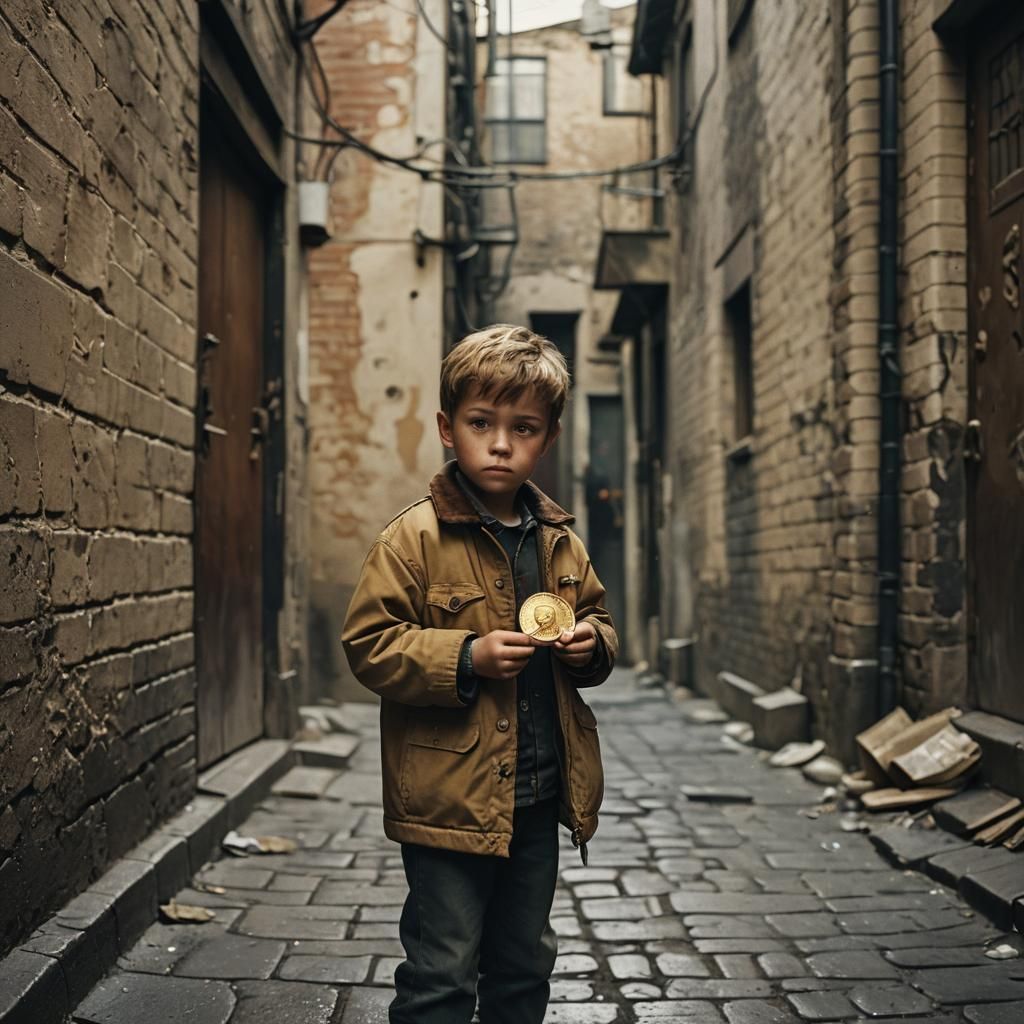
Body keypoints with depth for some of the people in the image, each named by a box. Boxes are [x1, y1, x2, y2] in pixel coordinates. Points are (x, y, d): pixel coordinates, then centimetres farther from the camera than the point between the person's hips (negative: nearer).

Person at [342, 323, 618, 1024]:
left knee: (525, 966, 21)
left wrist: (593, 645, -2)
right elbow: (369, 644, -13)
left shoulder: (561, 541, 7)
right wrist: (466, 658, -24)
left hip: (541, 797, 6)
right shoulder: (416, 538, -11)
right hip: (451, 799, -6)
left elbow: (597, 616, 21)